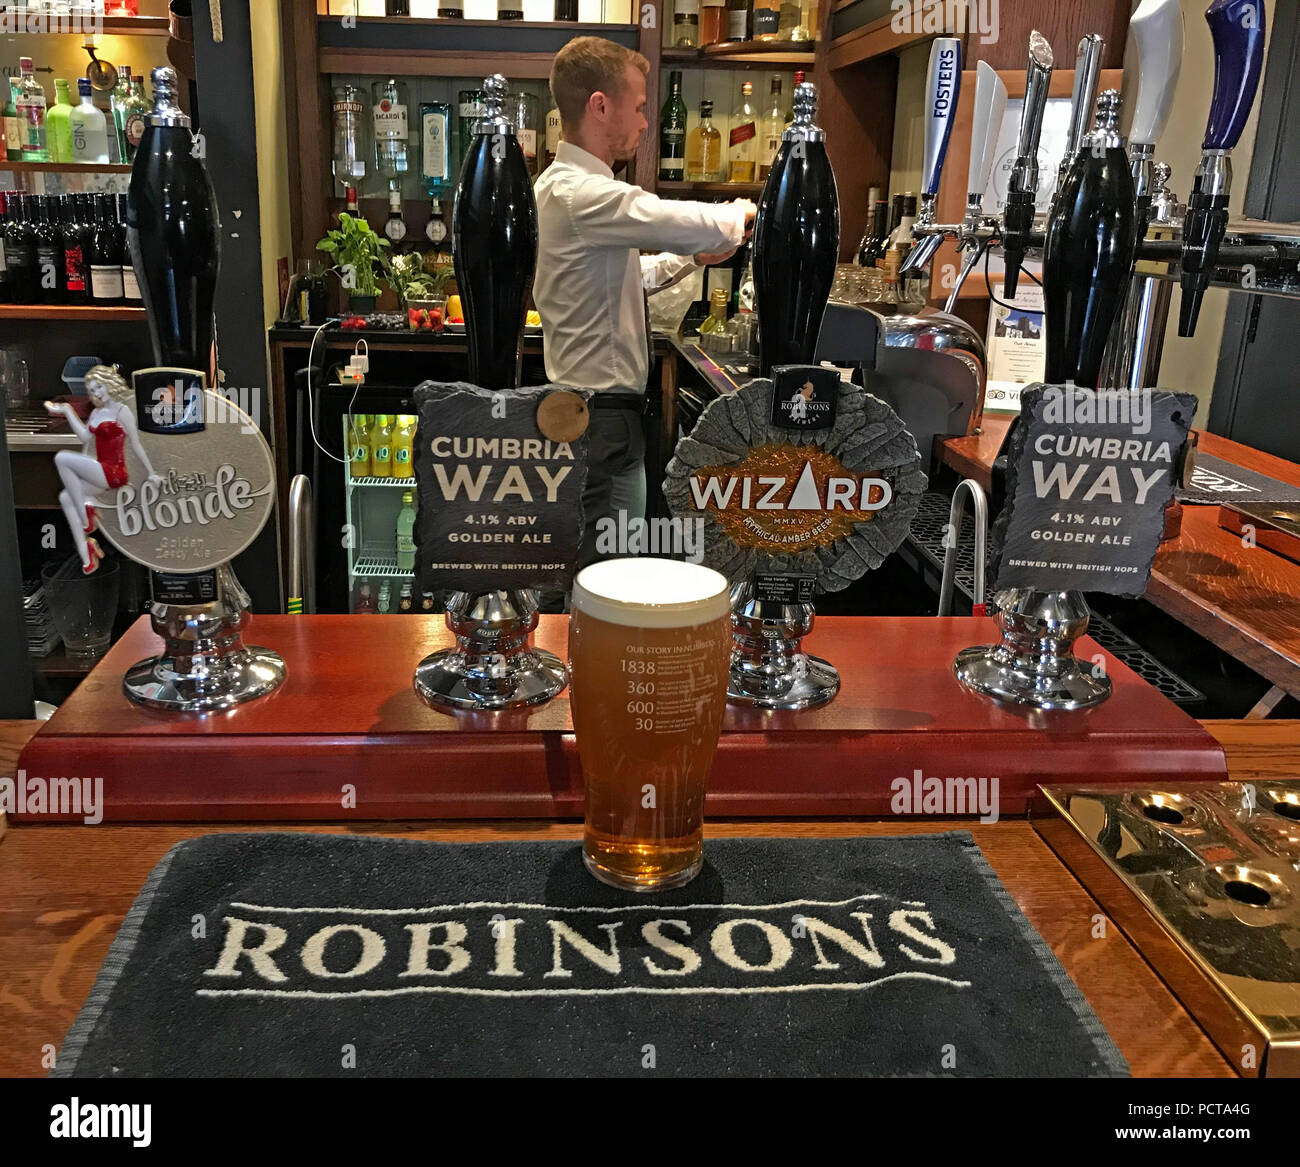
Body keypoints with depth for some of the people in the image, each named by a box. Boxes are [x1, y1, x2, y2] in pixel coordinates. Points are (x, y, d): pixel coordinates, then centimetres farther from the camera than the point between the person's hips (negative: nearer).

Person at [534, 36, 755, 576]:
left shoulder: (563, 185, 13)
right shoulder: (581, 194, -22)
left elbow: (621, 278, 24)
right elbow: (700, 225, -28)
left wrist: (692, 257, 12)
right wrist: (742, 214, -5)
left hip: (585, 403, 11)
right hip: (603, 413, -11)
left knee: (596, 565, 20)